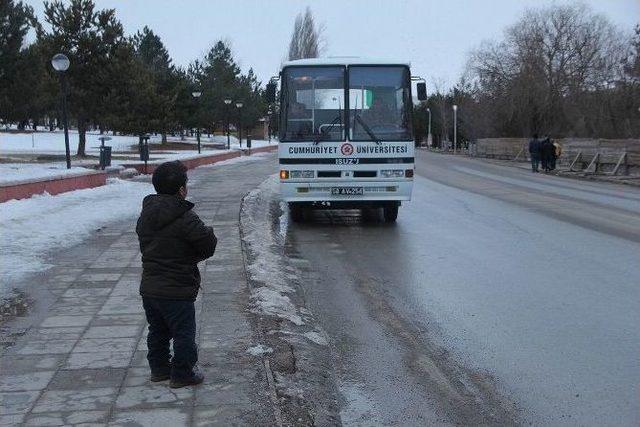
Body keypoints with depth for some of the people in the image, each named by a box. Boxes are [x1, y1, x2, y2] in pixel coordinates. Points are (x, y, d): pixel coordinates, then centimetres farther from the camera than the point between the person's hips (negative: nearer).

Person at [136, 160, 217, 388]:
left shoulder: (145, 215, 4)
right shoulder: (184, 218, -20)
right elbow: (209, 243, -17)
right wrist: (194, 256, 5)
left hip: (149, 288, 8)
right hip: (177, 291, -7)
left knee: (157, 331, 20)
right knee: (184, 333, 7)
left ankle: (159, 368, 31)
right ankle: (182, 374, 14)